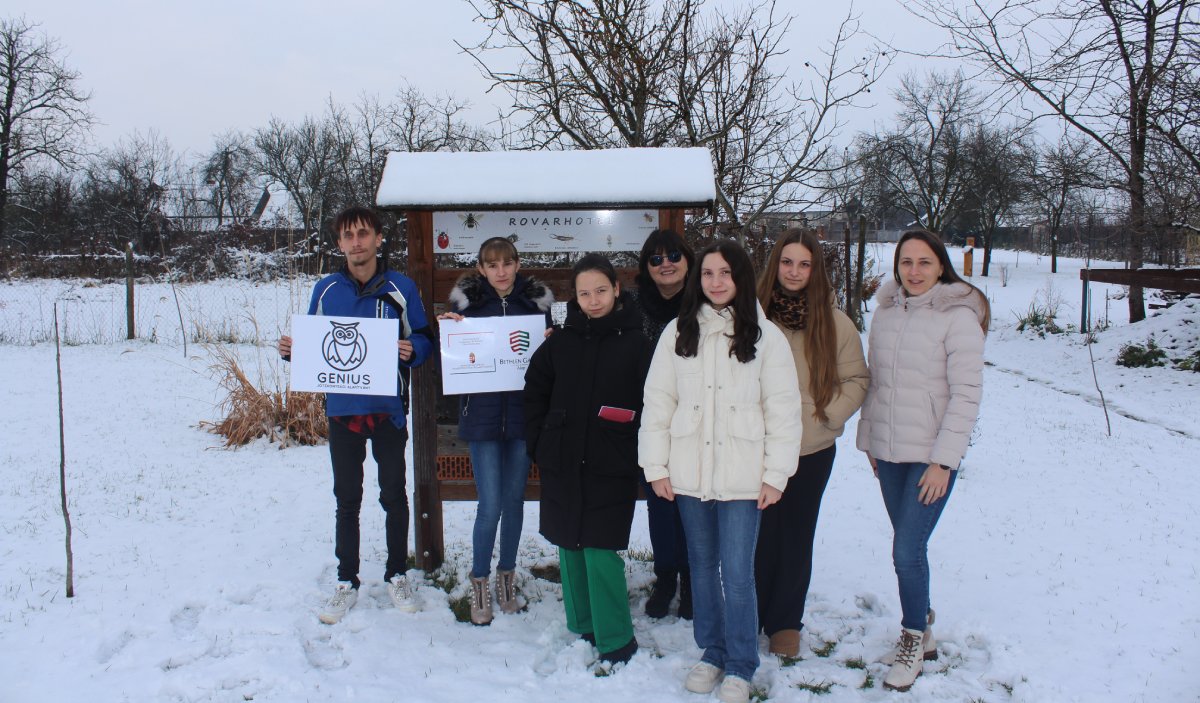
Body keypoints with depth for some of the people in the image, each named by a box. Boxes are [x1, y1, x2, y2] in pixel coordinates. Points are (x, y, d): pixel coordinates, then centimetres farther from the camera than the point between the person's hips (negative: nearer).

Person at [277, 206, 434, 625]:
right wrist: (291, 350, -10)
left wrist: (412, 350, -23)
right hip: (342, 410, 2)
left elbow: (424, 340, -1)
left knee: (394, 496, 11)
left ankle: (397, 575, 27)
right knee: (347, 501, 11)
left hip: (388, 410, -2)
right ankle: (346, 582, 24)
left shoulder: (401, 288, -4)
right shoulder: (326, 290, 3)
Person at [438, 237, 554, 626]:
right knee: (490, 506, -4)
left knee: (514, 499, 11)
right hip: (482, 415, -2)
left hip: (523, 414, 2)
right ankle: (479, 582, 16)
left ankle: (507, 576, 28)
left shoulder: (536, 301, 4)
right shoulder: (466, 302, 1)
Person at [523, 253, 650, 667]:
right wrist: (539, 443, 8)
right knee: (569, 546, 12)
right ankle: (582, 626, 29)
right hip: (561, 464, 4)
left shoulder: (636, 343, -4)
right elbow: (535, 392, 14)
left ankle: (616, 640, 10)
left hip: (611, 467, -4)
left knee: (600, 551, -6)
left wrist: (636, 452, -9)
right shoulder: (561, 341, 5)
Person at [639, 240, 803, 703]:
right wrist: (655, 465, 1)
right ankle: (712, 652, 32)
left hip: (742, 477, -2)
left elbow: (783, 410, -2)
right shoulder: (678, 332, 3)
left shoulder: (765, 336, -2)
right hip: (689, 473, 3)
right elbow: (658, 400, 4)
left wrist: (776, 474, -5)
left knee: (737, 574, -1)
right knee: (702, 566, 14)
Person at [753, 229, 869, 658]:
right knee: (757, 537, 4)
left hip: (812, 450, 1)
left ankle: (785, 623, 28)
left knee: (796, 538, 12)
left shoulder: (834, 323, -2)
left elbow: (857, 379, 5)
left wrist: (826, 414, -7)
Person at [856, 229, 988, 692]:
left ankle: (913, 642, 15)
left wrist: (943, 461, -15)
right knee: (909, 547, 15)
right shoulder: (885, 311, 5)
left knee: (907, 551, -6)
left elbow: (966, 394, -13)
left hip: (932, 455, -5)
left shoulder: (959, 316, -11)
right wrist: (869, 439, 12)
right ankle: (923, 633, 32)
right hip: (888, 452, 5)